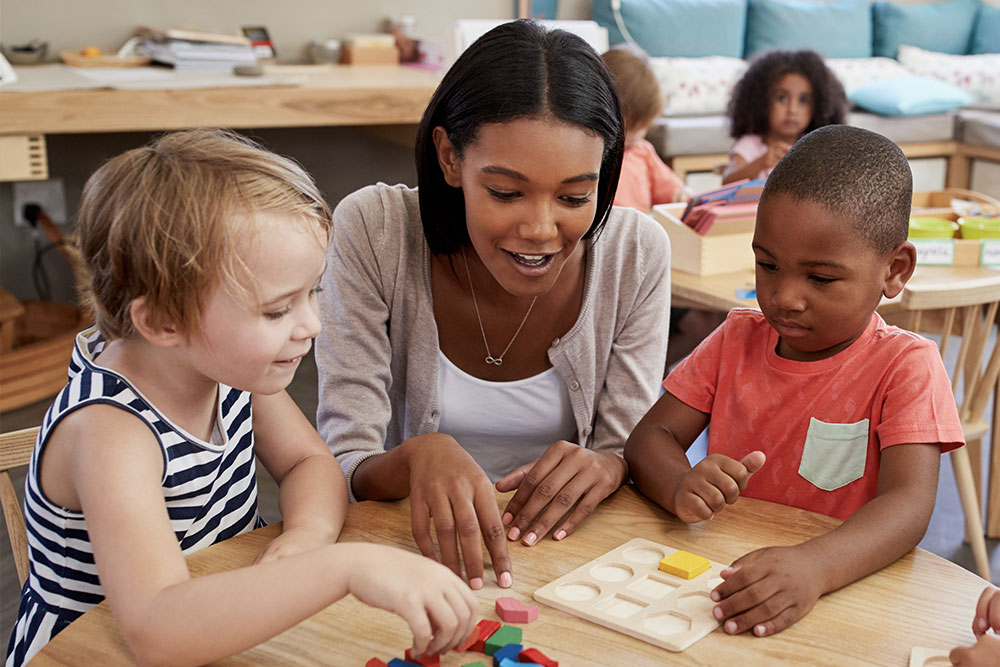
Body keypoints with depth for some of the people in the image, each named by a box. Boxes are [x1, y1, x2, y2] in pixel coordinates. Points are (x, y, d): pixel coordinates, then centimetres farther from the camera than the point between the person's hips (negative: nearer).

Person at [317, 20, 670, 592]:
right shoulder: (373, 232, -15)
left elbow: (638, 453, -3)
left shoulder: (637, 252, -10)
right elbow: (343, 473, -15)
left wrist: (606, 466, -26)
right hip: (419, 545, -2)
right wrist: (417, 456, -37)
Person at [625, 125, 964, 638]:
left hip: (844, 591, -1)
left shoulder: (905, 366, -7)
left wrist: (813, 568, -38)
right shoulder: (737, 339, 6)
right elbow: (649, 436, 3)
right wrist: (681, 487, -21)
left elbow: (908, 504, -19)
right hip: (721, 572, 2)